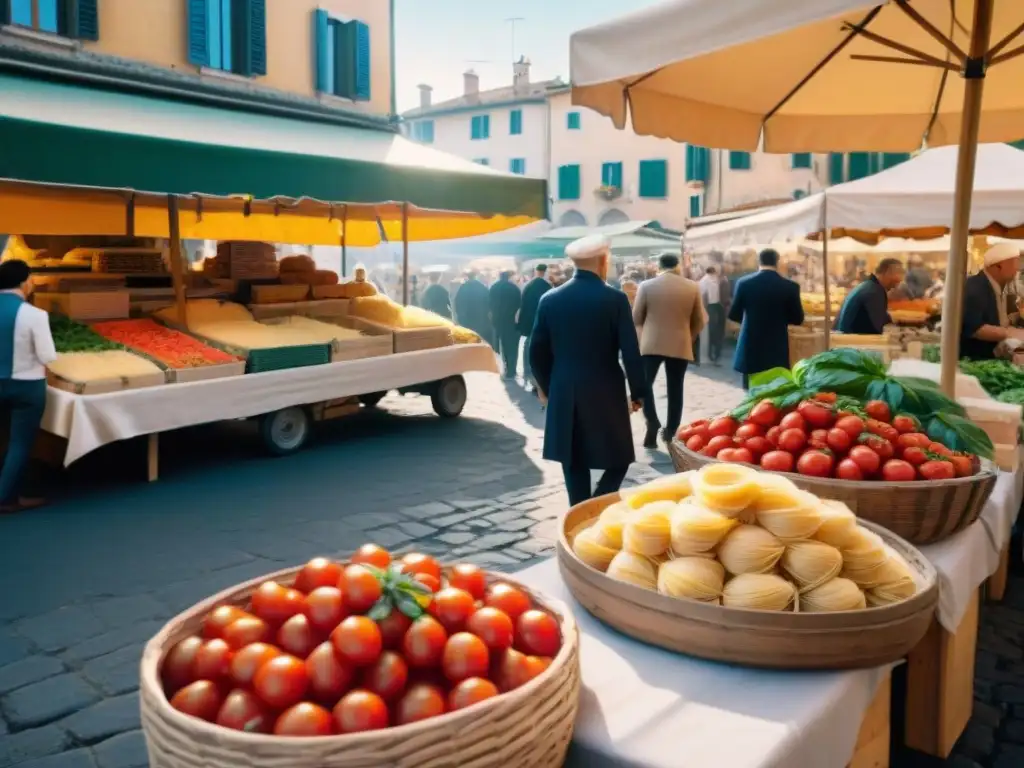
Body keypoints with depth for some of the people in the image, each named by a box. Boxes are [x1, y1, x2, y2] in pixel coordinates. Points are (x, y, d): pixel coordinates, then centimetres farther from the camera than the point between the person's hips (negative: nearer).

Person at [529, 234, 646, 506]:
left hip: (564, 396, 4)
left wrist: (546, 387, 19)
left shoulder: (550, 299, 0)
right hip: (606, 394, -3)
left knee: (575, 465, 13)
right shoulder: (615, 299, -10)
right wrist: (638, 392, 2)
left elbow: (537, 351, 5)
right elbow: (631, 352, -10)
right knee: (618, 458, 11)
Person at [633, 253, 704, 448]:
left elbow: (636, 318, 2)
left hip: (652, 344, -1)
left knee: (644, 384, 8)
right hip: (680, 345, 2)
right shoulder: (692, 287, 0)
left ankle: (652, 422, -10)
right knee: (675, 390, 9)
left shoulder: (647, 285, -4)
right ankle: (670, 433, 13)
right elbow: (699, 322, 6)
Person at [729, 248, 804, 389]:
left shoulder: (743, 283, -4)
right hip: (777, 351, -1)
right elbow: (798, 319, 2)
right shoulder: (790, 287, -5)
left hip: (750, 349, 1)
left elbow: (733, 315, 2)